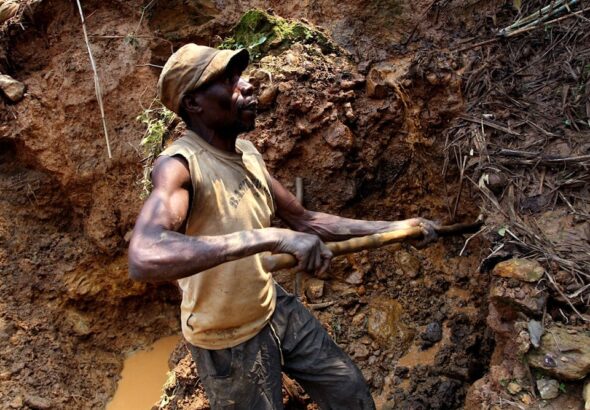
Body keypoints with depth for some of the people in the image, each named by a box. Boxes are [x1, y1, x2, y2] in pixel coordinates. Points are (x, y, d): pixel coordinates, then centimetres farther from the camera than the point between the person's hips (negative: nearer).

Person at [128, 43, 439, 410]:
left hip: (277, 308, 7)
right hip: (229, 341, -7)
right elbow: (144, 258, -46)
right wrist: (269, 237, -51)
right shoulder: (180, 165, -27)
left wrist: (396, 227, 6)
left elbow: (307, 221, 7)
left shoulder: (248, 153, -3)